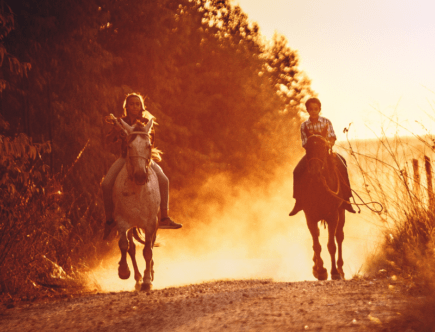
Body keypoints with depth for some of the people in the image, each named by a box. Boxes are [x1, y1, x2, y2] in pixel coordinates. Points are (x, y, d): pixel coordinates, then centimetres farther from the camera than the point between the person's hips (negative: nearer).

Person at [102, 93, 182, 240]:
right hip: (125, 158, 0)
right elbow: (108, 141, -5)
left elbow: (150, 141, -12)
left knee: (163, 181, -23)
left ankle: (164, 218, -17)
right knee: (106, 185, -20)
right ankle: (109, 220, -3)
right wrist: (115, 131, -27)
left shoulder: (146, 122, -3)